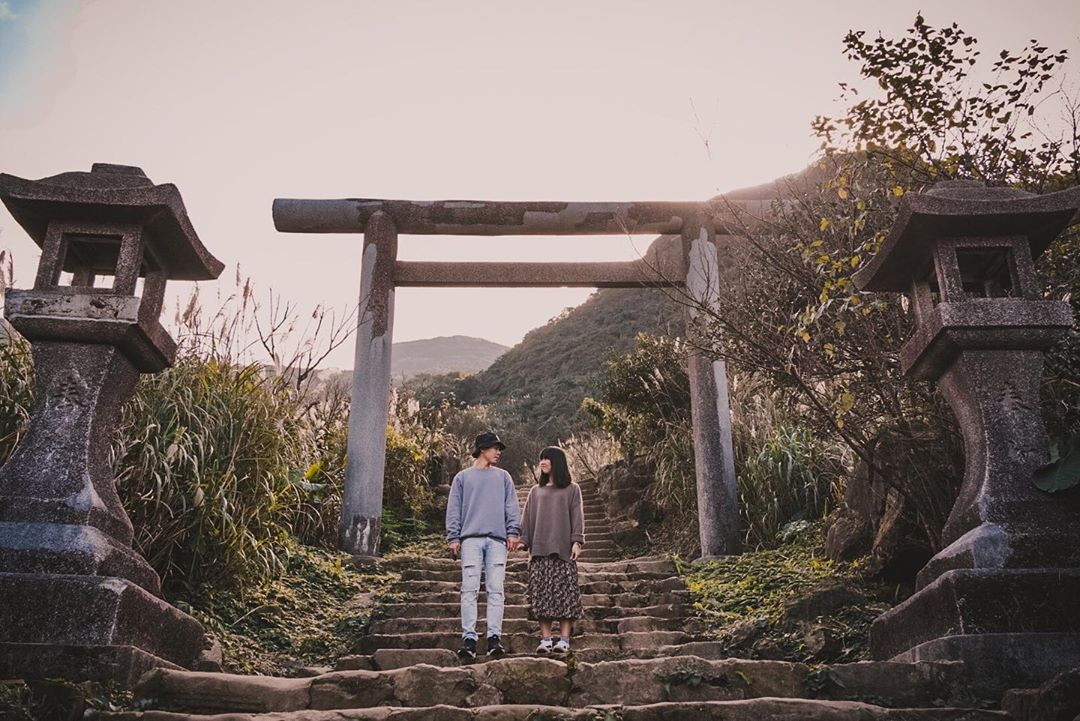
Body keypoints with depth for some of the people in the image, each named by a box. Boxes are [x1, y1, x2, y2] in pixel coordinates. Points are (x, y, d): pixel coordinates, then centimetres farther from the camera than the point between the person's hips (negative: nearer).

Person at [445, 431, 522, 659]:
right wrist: (453, 537, 0)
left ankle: (494, 637, -7)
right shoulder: (463, 478, 16)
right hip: (471, 538, -1)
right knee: (470, 589, -8)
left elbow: (511, 506, 13)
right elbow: (454, 510, 10)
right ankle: (469, 638, -9)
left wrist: (513, 532, 1)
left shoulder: (503, 477, 20)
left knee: (495, 589, -5)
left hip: (497, 540, 1)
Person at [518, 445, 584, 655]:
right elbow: (528, 518, 14)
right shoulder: (536, 491, 20)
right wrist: (522, 540, 0)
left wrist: (576, 541, -10)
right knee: (541, 594, -4)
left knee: (564, 592, -7)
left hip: (563, 549, -3)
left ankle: (564, 640, -5)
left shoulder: (572, 489, 11)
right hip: (539, 550, 3)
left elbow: (577, 517, 3)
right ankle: (545, 640, -2)